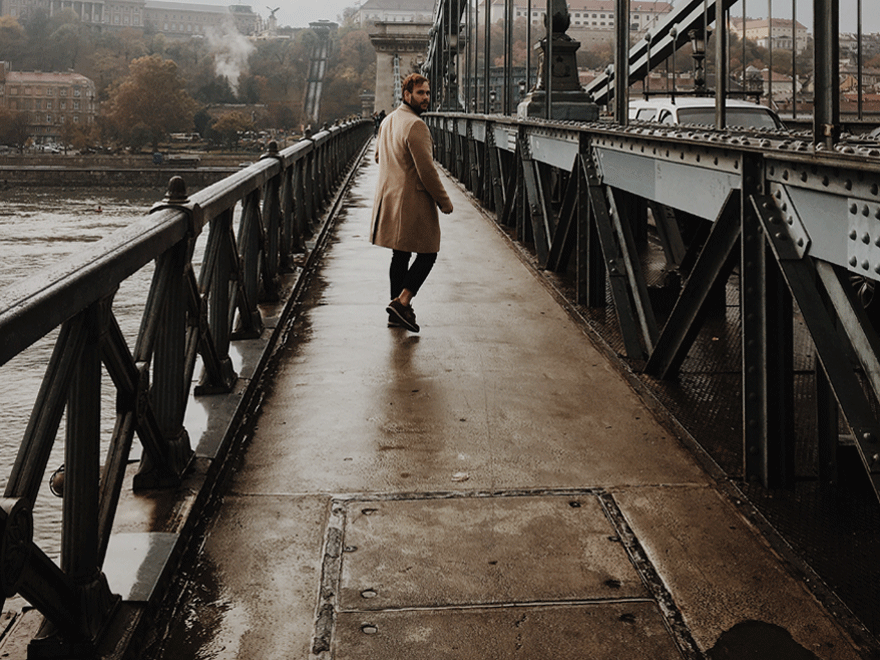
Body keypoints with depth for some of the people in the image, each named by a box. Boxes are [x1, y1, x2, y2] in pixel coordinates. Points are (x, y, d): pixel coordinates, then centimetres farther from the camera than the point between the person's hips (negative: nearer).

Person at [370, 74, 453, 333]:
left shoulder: (387, 121, 12)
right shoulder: (415, 126, -18)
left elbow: (379, 156, 25)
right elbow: (426, 170, -20)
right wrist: (444, 201, -12)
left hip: (389, 199, 9)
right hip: (413, 201, -9)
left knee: (400, 255, 14)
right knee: (427, 253, 1)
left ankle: (397, 311, 18)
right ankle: (402, 301, -8)